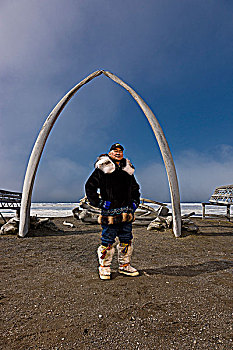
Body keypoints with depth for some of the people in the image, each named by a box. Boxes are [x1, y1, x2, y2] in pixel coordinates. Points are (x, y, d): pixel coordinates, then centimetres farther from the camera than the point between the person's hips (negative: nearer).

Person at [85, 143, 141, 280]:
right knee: (108, 241, -1)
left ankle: (124, 265, 27)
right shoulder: (102, 169, 0)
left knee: (127, 240, 11)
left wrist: (135, 202, 15)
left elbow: (135, 188, 29)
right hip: (110, 211, -5)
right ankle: (105, 267, 18)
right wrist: (98, 202, -6)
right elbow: (90, 186, 0)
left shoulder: (128, 170, 16)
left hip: (126, 211, 5)